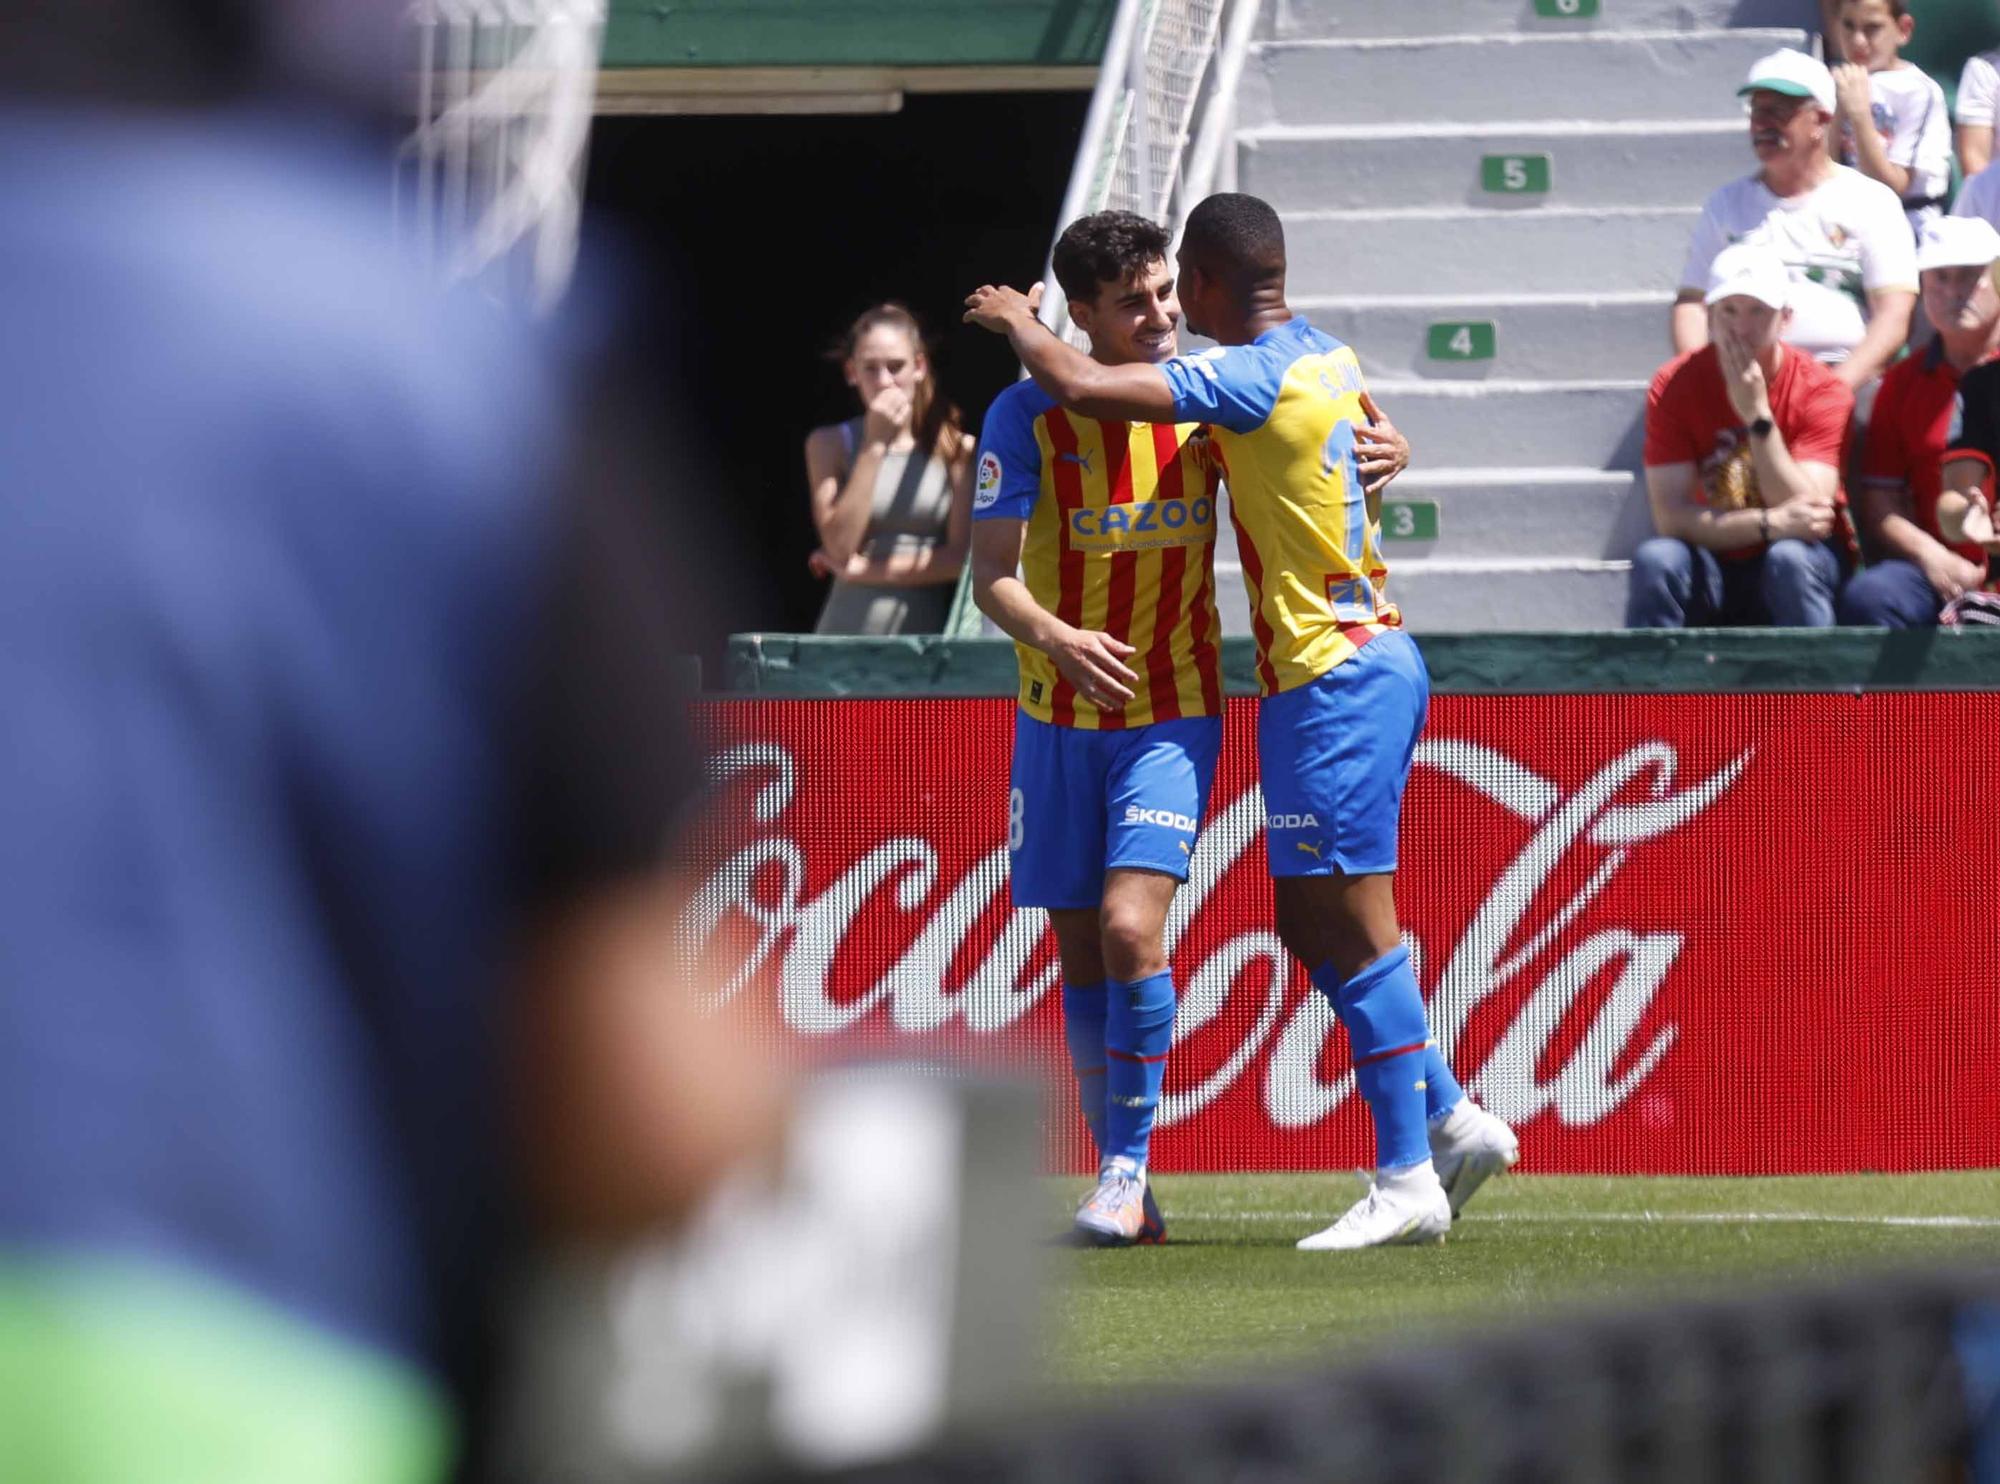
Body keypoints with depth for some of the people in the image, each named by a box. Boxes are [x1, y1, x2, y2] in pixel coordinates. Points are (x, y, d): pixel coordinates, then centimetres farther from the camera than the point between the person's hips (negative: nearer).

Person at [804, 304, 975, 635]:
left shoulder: (956, 449, 4)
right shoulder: (829, 444, 8)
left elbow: (961, 557, -1)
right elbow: (841, 546, -5)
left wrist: (865, 570, -3)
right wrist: (875, 445, -6)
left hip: (928, 632, 0)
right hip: (848, 631, 1)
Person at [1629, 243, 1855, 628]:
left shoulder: (1821, 390, -10)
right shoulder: (1673, 386, -7)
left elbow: (1808, 514, -20)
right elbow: (1670, 517, -15)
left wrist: (1757, 414, -26)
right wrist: (1770, 523, -27)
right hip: (1711, 570, 1)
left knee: (1789, 559, -34)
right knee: (1655, 560, -30)